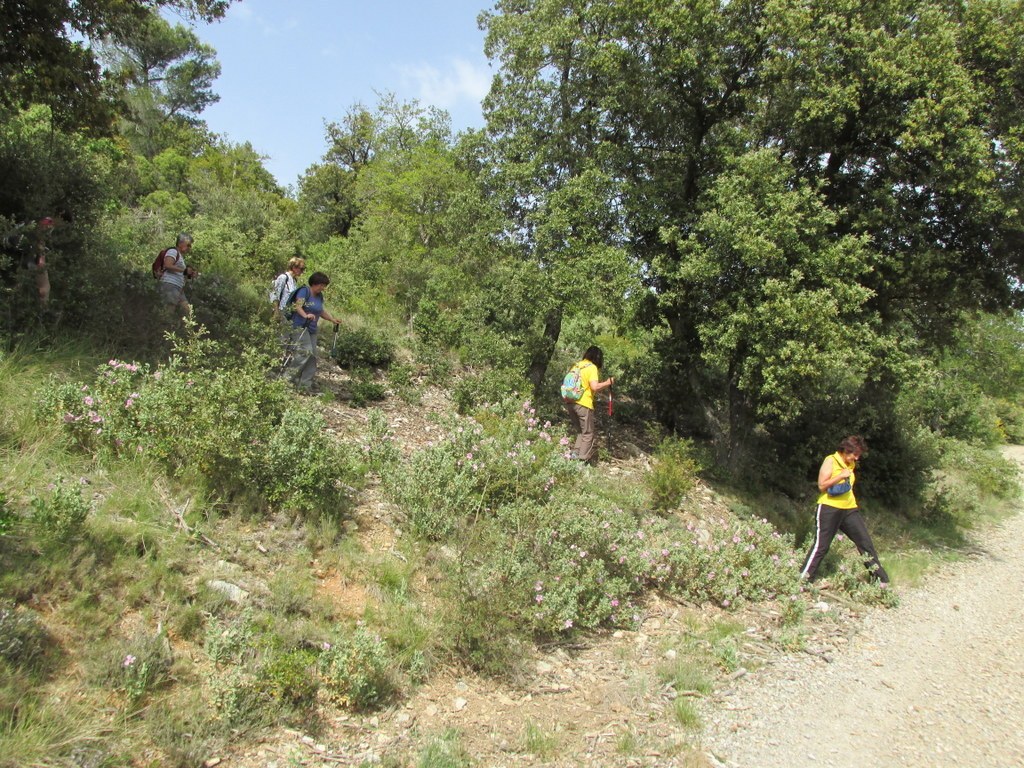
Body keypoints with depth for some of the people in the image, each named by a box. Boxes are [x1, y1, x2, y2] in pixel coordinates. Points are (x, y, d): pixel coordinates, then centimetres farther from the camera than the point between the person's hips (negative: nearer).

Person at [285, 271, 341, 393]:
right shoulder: (305, 291, -9)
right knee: (306, 351, -23)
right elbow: (298, 306, -21)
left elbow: (321, 311, 25)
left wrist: (333, 320, 14)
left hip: (312, 329, 9)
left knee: (313, 356, 3)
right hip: (300, 326, -9)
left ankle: (305, 385, 7)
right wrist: (306, 315, -37)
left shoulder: (319, 296, 15)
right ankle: (291, 375, -12)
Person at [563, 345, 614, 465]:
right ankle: (583, 459, 0)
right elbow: (595, 387, -17)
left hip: (570, 402, 7)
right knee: (588, 433, 4)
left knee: (581, 431, 20)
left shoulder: (576, 365, 14)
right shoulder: (592, 368, -7)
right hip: (583, 404, -7)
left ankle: (575, 454, 12)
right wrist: (608, 383, -5)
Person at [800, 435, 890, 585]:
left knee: (865, 542, 7)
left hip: (849, 509, 7)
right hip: (829, 509, -7)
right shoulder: (831, 461, -8)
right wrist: (841, 476, -19)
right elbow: (821, 485, -15)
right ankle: (803, 578, 0)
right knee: (821, 546, -7)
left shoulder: (852, 464, 14)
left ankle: (881, 579, 17)